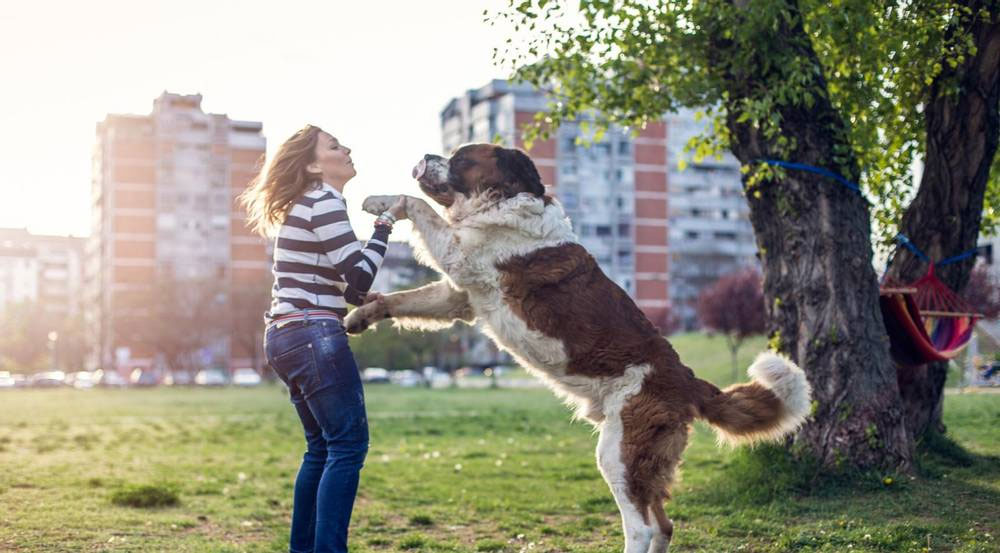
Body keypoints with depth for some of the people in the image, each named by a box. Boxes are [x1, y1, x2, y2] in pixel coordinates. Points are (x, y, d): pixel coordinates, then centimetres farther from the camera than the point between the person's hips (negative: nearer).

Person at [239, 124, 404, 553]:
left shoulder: (307, 204, 21)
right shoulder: (324, 201, -9)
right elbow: (359, 276, -13)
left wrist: (364, 298, 16)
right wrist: (387, 222, -5)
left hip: (286, 337, 10)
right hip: (314, 336, -10)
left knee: (322, 447, 15)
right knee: (349, 442, -8)